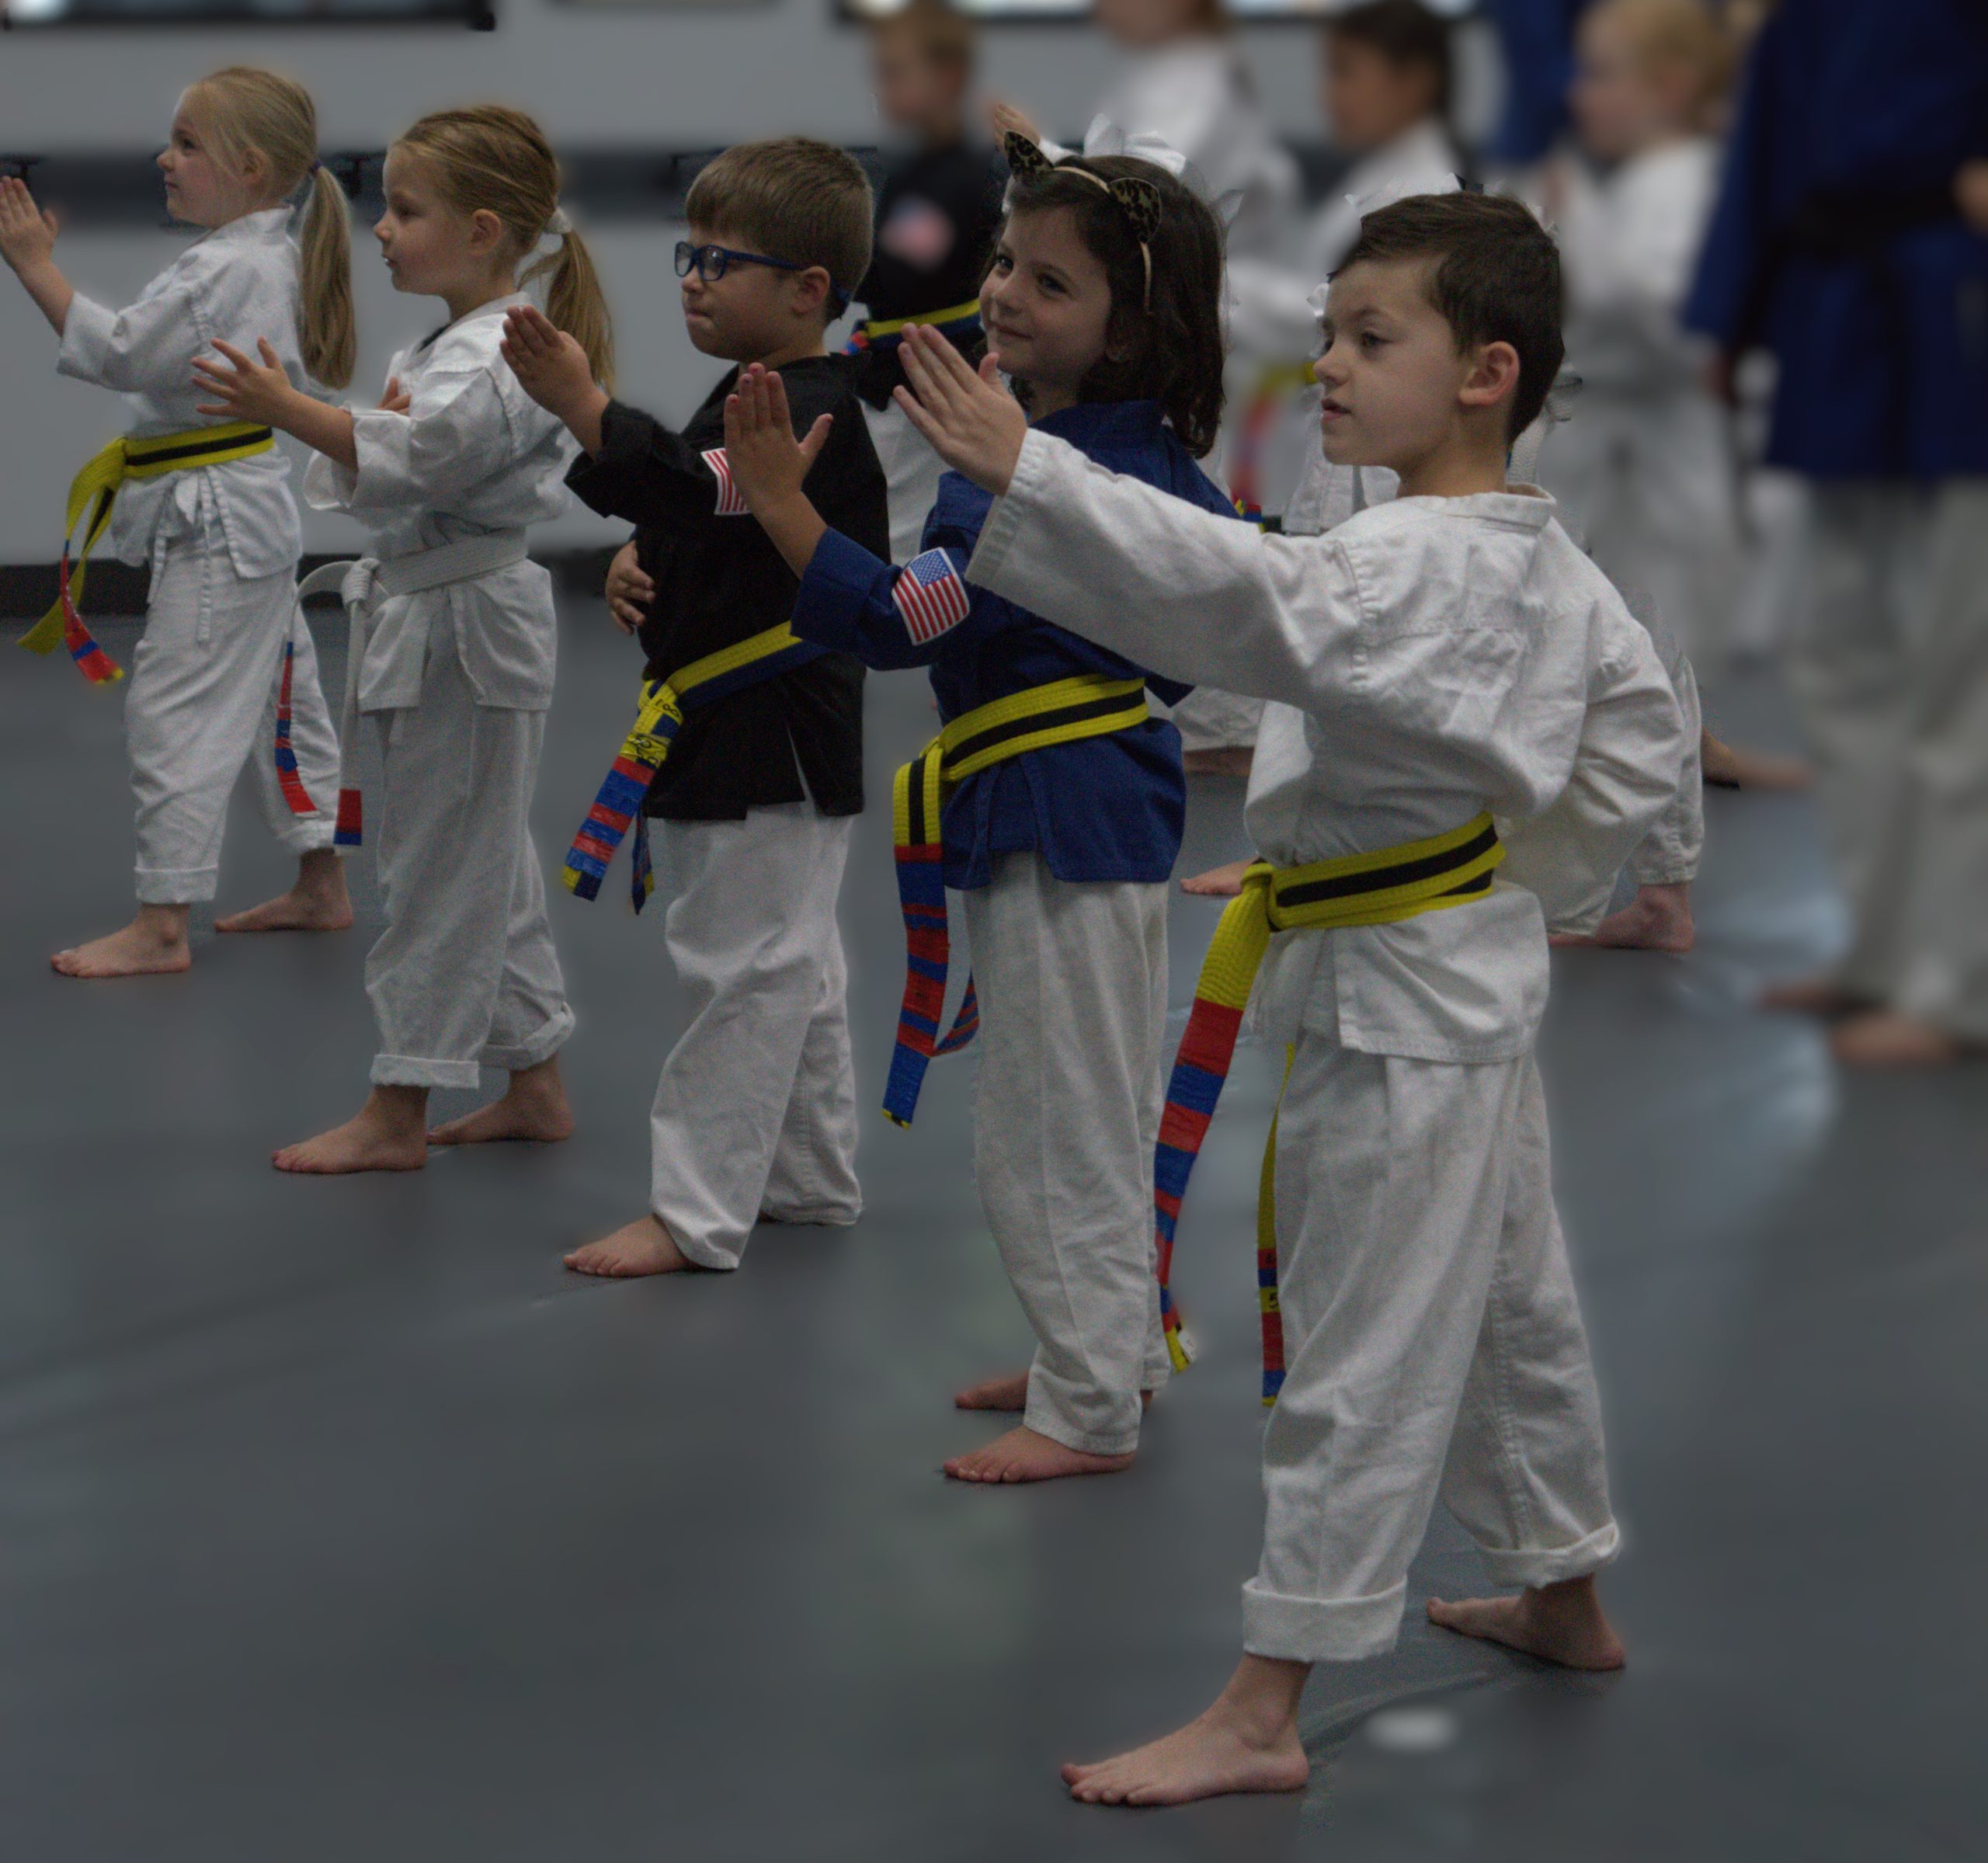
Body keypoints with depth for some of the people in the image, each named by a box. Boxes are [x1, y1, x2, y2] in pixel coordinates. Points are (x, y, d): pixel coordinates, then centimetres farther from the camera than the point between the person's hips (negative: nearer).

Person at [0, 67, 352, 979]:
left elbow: (121, 355, -24)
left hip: (217, 521, -11)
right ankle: (320, 886, 30)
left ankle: (161, 926, -5)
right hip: (253, 509, 11)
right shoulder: (267, 257, 12)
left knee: (177, 713, -8)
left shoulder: (227, 270, -20)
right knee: (278, 698, 19)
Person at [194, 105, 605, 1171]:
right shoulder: (457, 344, 14)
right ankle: (536, 1085, 25)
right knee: (486, 864, 16)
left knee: (438, 869, -3)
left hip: (466, 635, -11)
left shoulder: (498, 357, -19)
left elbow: (427, 453, -30)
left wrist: (290, 413, -39)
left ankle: (396, 1114, 3)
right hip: (437, 620, 11)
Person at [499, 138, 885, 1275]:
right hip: (739, 731, 11)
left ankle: (696, 1213, -4)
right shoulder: (760, 396, 14)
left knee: (748, 967, -6)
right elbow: (692, 528, 25)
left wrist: (579, 402, -43)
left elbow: (697, 489, -34)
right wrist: (638, 571, 3)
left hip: (774, 740, -11)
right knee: (789, 962, 19)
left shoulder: (810, 413, -18)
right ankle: (813, 1177, 31)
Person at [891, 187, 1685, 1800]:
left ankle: (1262, 1714, 4)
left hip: (1398, 1003, -10)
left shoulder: (1419, 571, -27)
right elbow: (1644, 727, 15)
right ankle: (1566, 1597, 42)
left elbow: (1247, 598, -42)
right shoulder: (1547, 564, 4)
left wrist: (1019, 470, -47)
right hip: (1475, 968, 10)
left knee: (1360, 1358, -3)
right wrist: (1540, 867, 14)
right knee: (1508, 1304, 24)